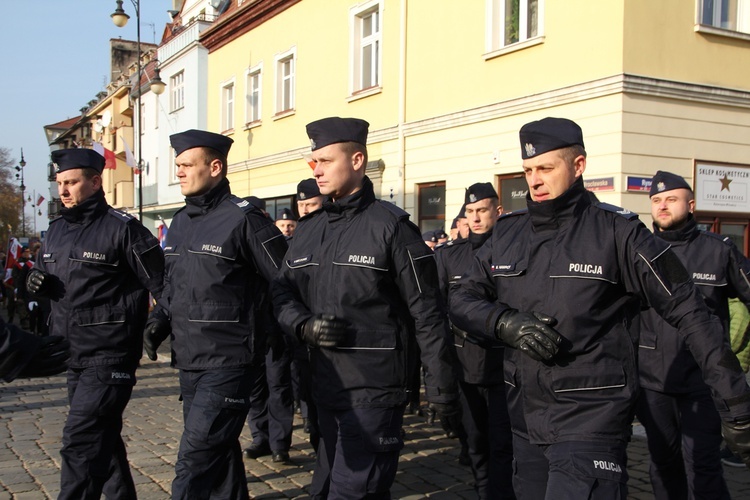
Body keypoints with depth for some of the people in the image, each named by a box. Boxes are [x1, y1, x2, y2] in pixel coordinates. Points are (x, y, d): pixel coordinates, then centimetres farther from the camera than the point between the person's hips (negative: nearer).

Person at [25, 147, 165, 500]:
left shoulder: (122, 228, -12)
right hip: (70, 353, 8)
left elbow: (161, 283, -11)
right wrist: (36, 280, 2)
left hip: (110, 355, -8)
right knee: (103, 437, 18)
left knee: (81, 441, -11)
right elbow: (44, 273, 25)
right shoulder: (56, 230, 12)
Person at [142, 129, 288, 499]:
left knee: (195, 459, -9)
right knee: (219, 450, 20)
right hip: (189, 360, 8)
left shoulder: (243, 219, -13)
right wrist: (160, 321, 8)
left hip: (228, 361, -8)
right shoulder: (180, 222, 12)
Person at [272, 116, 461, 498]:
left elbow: (427, 312, -9)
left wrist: (441, 383, -10)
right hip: (325, 385, 7)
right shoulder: (308, 229, 10)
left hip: (374, 389, -7)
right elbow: (282, 292, 11)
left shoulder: (390, 225, -9)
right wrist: (305, 325, -10)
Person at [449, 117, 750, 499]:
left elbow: (689, 313, -7)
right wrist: (505, 322, -13)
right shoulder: (507, 232, 6)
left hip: (591, 420, -5)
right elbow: (461, 299, 8)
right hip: (525, 417, 6)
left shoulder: (618, 233, -9)